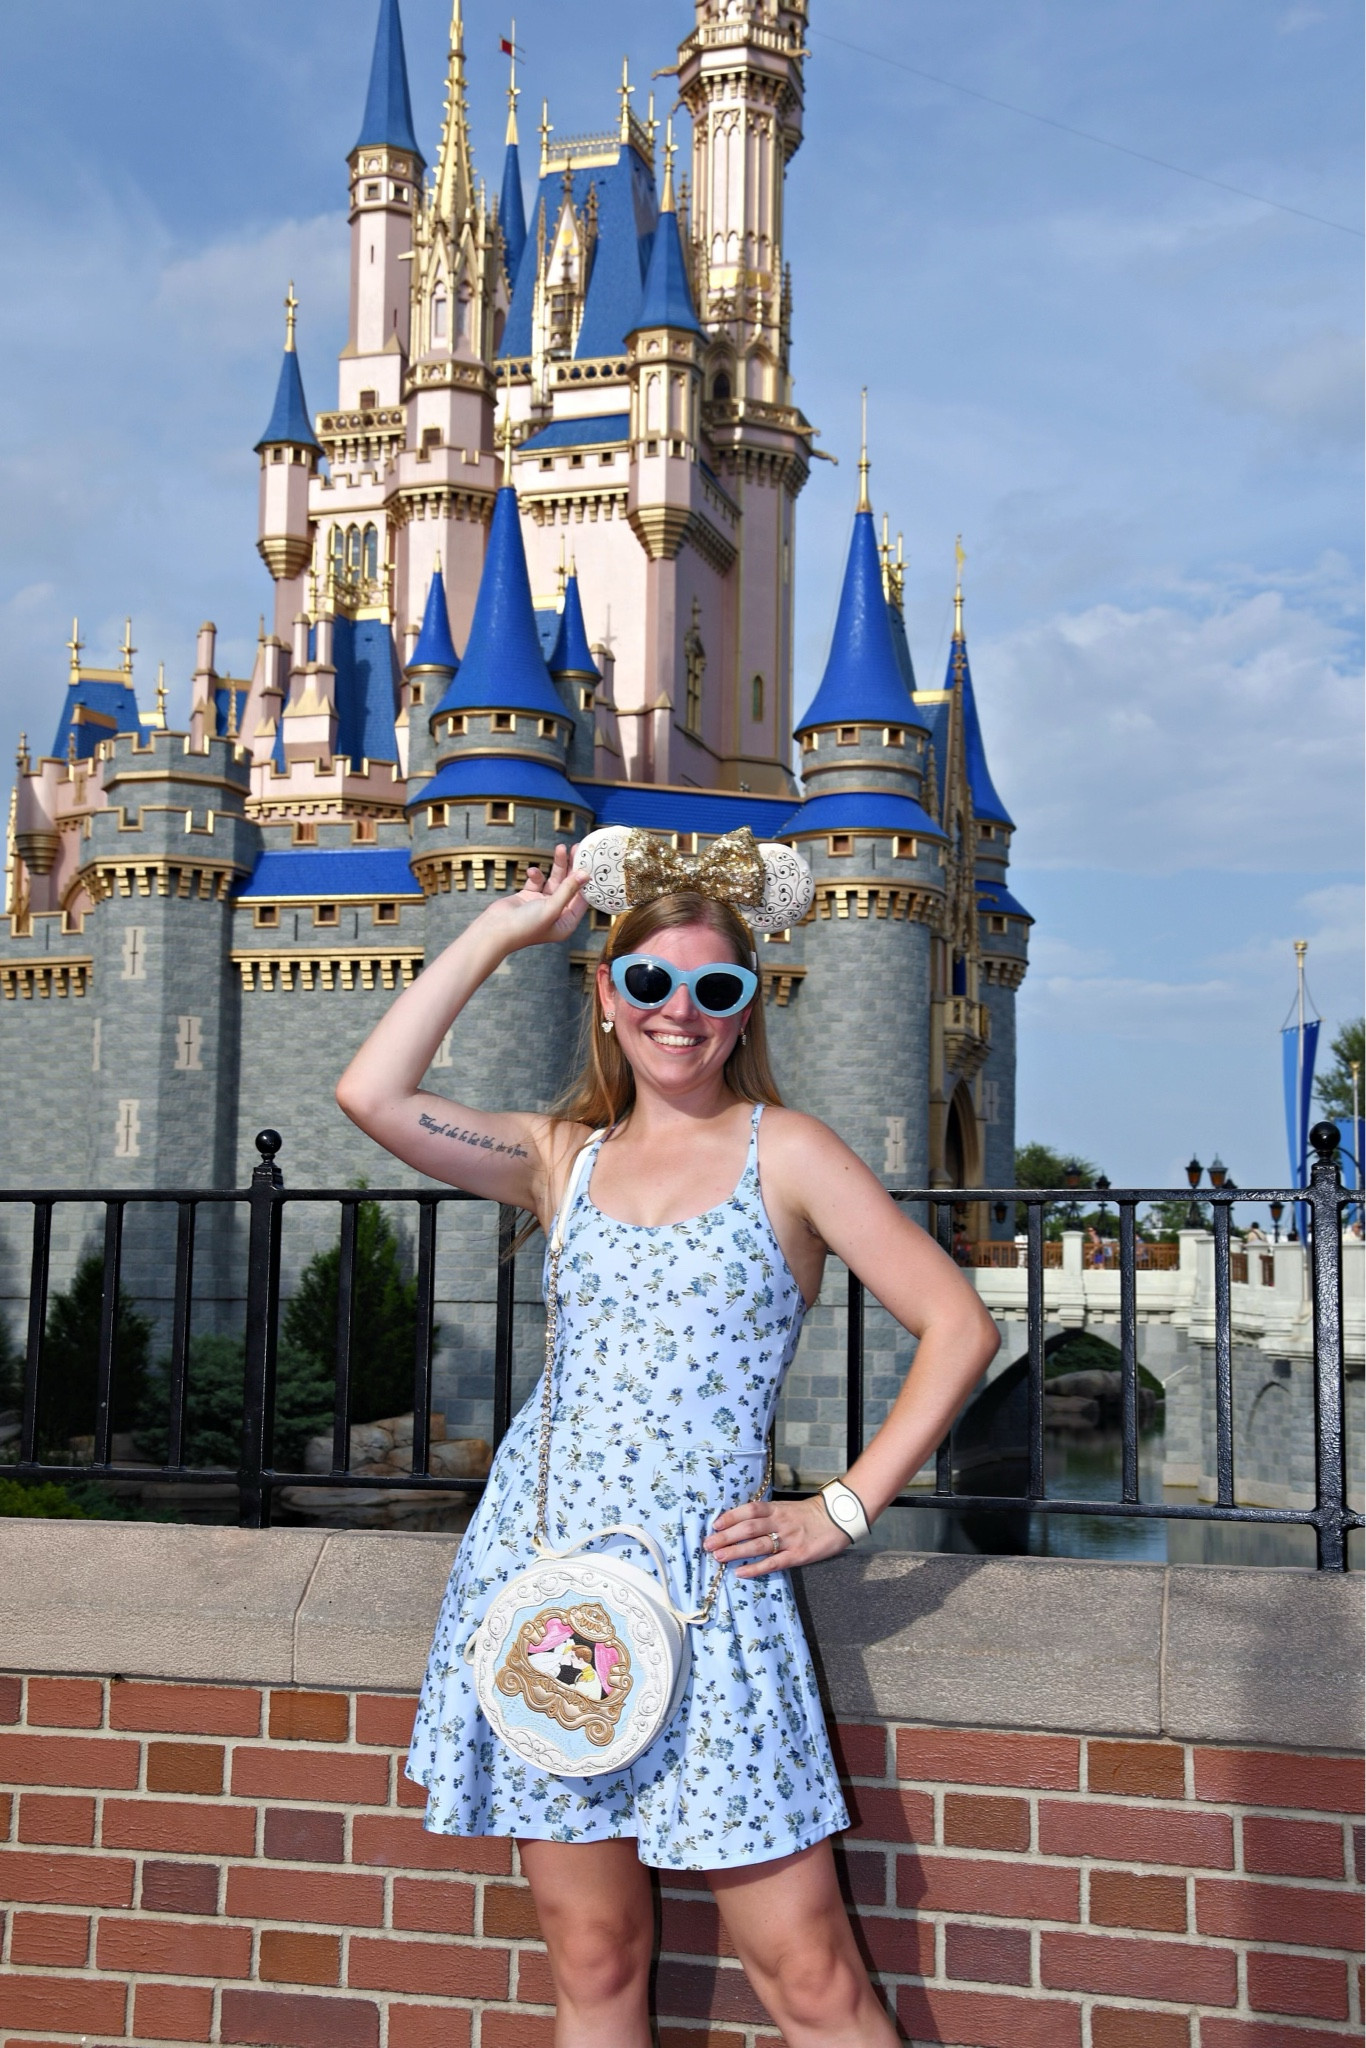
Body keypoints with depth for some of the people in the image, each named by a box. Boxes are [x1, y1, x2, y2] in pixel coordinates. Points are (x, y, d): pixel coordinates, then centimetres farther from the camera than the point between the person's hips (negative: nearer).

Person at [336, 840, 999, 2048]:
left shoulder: (783, 1151, 2)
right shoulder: (561, 1156, 10)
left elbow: (959, 1327, -1)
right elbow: (372, 1094, -4)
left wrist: (841, 1511, -6)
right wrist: (501, 933, 4)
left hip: (705, 1574, -3)